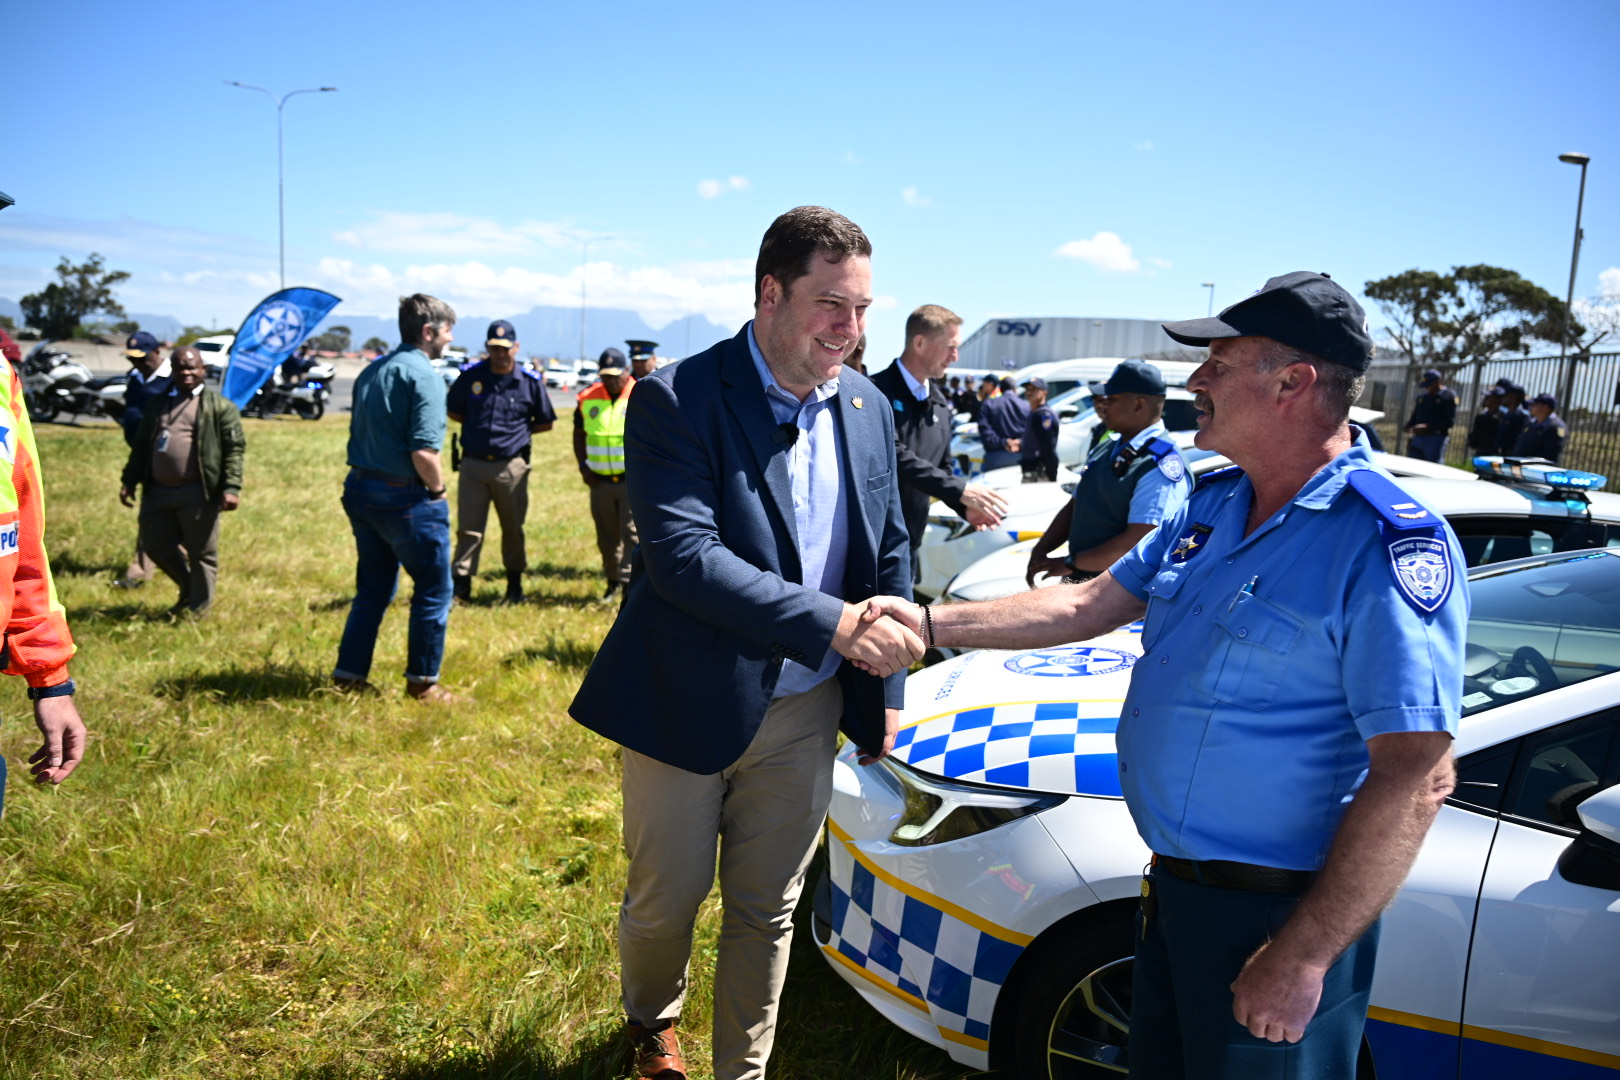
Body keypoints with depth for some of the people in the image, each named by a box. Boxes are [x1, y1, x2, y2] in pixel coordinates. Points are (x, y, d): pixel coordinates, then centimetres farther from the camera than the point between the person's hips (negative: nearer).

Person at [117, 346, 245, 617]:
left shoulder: (219, 405, -2)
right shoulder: (158, 401, 15)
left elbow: (234, 448, -8)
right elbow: (141, 445, 20)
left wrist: (231, 488, -17)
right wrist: (129, 481, 14)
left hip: (197, 493, -6)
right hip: (157, 491, 6)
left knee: (201, 552, 3)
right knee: (157, 546, 12)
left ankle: (199, 606, 20)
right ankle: (189, 590, 35)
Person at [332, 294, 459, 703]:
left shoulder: (371, 371, 12)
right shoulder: (423, 375, -15)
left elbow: (359, 432, 14)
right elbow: (423, 451, -22)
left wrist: (370, 479, 16)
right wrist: (438, 491, -7)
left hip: (360, 489, 8)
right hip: (405, 498, -8)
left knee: (373, 589, 19)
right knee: (433, 590, 6)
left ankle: (349, 675, 23)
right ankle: (422, 682, 13)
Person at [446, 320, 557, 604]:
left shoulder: (530, 382, 0)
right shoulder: (471, 376, 1)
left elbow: (546, 422, 10)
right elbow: (452, 410, 15)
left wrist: (519, 430, 1)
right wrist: (478, 426, 4)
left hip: (511, 467, 0)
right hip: (473, 464, 0)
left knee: (513, 528, 10)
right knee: (468, 528, 1)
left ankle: (515, 583, 24)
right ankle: (460, 583, 6)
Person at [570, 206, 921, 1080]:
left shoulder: (868, 409, 2)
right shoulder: (676, 400, -16)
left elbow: (889, 556, 10)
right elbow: (683, 557, -27)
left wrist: (887, 690, 7)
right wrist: (838, 625, -32)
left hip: (805, 712, 4)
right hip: (689, 709, -3)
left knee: (767, 910, 16)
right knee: (666, 900, 15)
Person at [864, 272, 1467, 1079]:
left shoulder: (1386, 544, -22)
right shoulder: (1214, 503, 5)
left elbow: (1416, 779, -26)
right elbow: (1092, 605, 12)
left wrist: (1304, 956, -24)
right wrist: (930, 623, 6)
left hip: (1276, 911, -8)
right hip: (1174, 883, 8)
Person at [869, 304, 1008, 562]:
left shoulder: (939, 404, 14)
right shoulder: (879, 392, -14)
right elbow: (893, 457, -24)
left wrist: (965, 507, -2)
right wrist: (960, 489, -23)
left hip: (909, 539, 8)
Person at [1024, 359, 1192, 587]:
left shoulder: (1162, 466, -19)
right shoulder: (1104, 450, 11)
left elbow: (1135, 544, -25)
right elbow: (1073, 508, 17)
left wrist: (1070, 563, -18)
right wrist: (1041, 550, 1)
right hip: (1079, 583, 8)